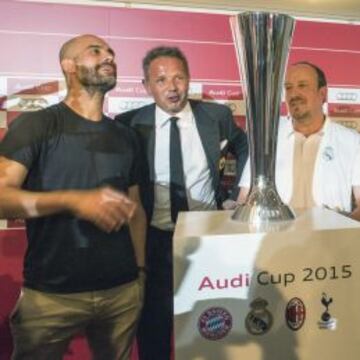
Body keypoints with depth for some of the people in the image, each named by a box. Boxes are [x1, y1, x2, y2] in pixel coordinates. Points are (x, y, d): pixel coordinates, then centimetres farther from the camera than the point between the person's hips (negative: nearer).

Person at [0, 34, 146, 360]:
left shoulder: (126, 137, 10)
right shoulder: (35, 125, -5)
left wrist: (140, 270, 9)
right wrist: (75, 200, -27)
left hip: (123, 290, 4)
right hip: (50, 294, -4)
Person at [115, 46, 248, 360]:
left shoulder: (217, 116, -4)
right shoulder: (130, 124, -8)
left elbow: (245, 148, 14)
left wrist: (238, 193, 4)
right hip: (155, 239, -1)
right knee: (154, 325, 14)